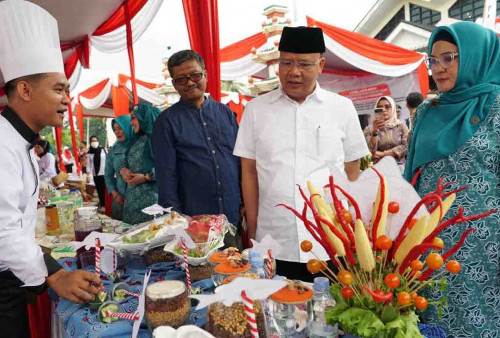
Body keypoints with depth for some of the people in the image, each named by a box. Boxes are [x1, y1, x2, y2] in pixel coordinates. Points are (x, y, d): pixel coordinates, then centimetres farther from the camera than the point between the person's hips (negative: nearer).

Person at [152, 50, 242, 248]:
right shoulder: (167, 121, 0)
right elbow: (166, 176, -3)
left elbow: (242, 159, 9)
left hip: (235, 217, 3)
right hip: (193, 222, -3)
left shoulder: (225, 112, 9)